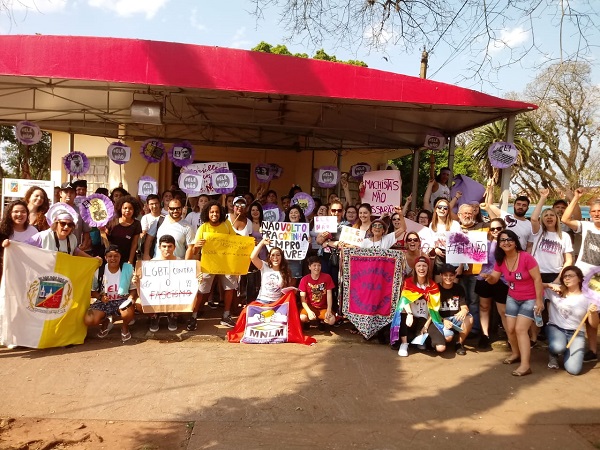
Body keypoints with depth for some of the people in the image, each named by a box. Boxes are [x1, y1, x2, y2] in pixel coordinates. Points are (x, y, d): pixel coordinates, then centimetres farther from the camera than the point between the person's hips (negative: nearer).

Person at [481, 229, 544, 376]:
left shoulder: (526, 257, -24)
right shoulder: (500, 260, -6)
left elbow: (537, 279, -20)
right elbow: (494, 279, 1)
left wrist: (539, 300, -19)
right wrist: (488, 277, -24)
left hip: (531, 299, -6)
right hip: (513, 298, 6)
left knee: (520, 329, -15)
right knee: (510, 329, 7)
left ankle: (525, 365, -11)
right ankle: (516, 353, 33)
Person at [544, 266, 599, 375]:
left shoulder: (587, 298, 1)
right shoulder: (556, 292, 1)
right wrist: (550, 285, -11)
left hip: (576, 333, 1)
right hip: (555, 328, 0)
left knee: (573, 369, -19)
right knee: (558, 347, -38)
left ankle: (567, 352, 17)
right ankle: (553, 354, 2)